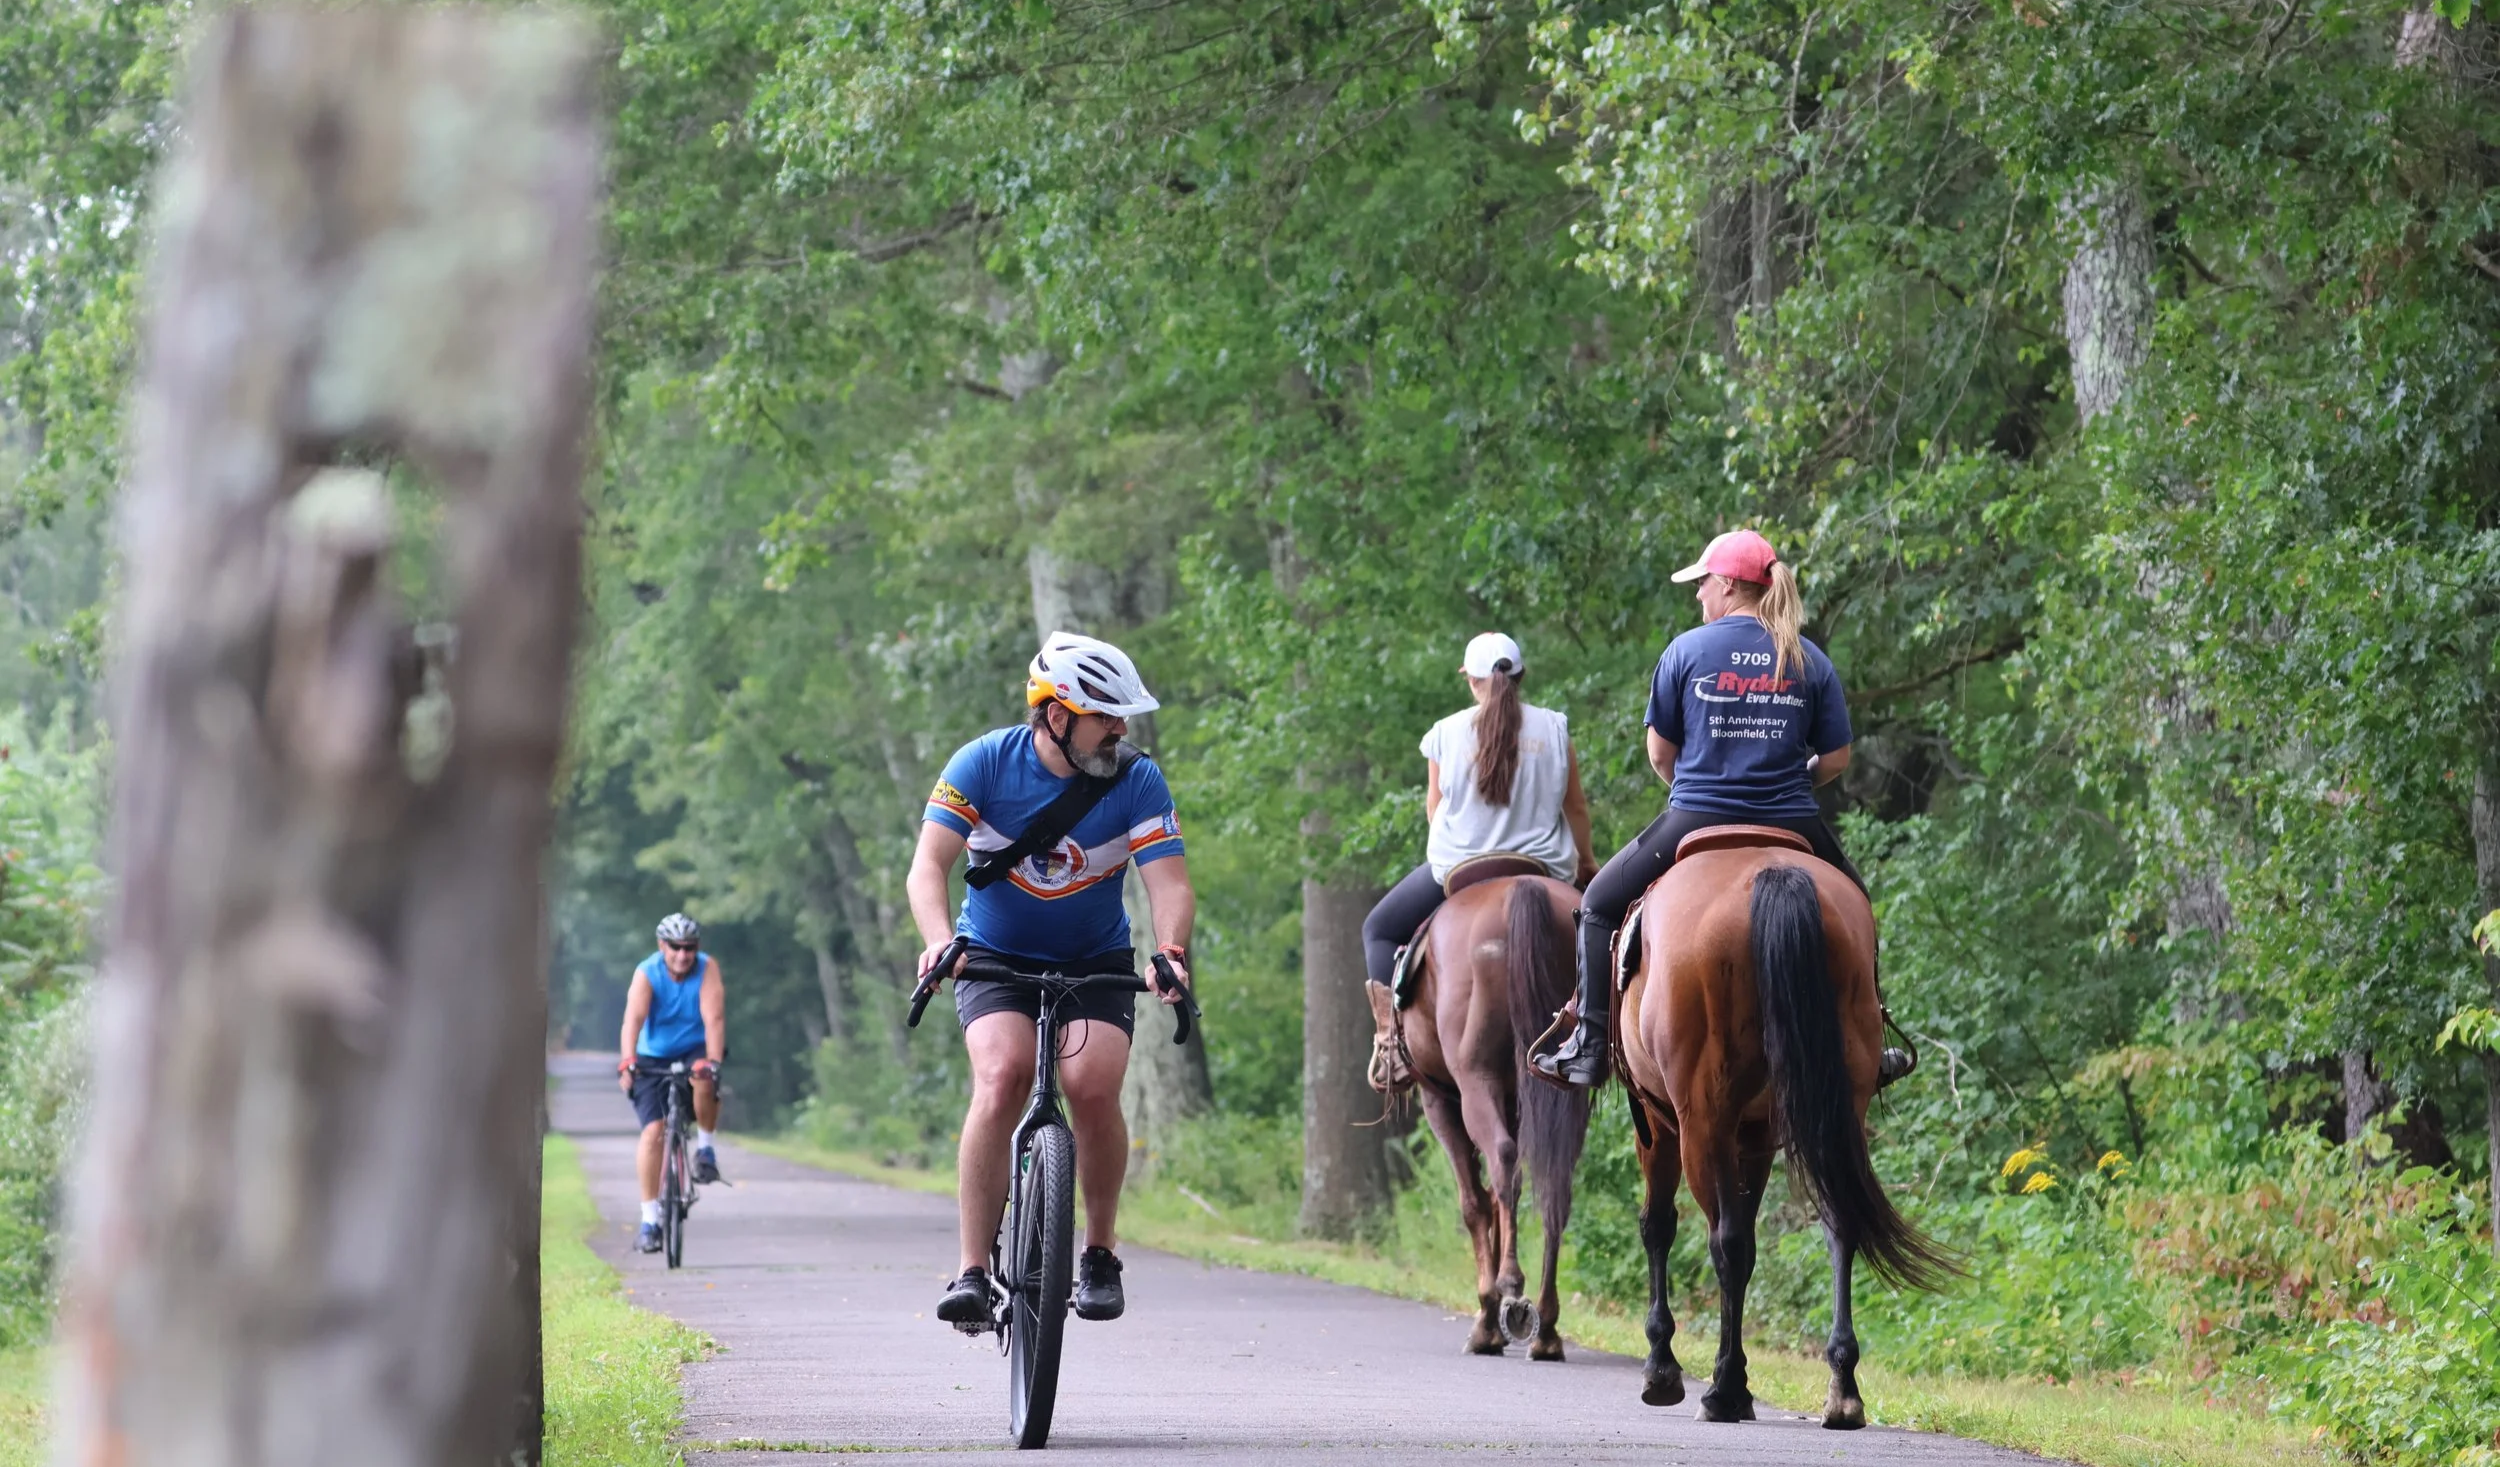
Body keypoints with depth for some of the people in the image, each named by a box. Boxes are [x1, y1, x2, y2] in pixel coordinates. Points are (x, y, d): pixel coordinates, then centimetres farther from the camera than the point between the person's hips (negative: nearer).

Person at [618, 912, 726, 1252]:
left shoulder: (708, 968, -16)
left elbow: (713, 1016, -27)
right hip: (653, 1057, 0)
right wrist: (626, 1063, -47)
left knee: (705, 1080, -36)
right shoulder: (647, 974, -17)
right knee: (652, 1131, -15)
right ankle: (650, 1220, -11)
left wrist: (713, 1060, -43)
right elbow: (633, 1019, -31)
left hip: (695, 1050, 0)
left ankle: (705, 1147, -9)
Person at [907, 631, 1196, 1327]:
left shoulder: (1137, 782, -13)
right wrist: (939, 941, -41)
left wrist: (1171, 949, -42)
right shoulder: (984, 763, -15)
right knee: (1002, 1076, -27)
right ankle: (973, 1270, -24)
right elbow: (929, 864, -21)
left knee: (1093, 1087, -24)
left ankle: (1101, 1254, -1)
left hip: (1096, 963, 1)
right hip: (995, 957, -1)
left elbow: (1169, 882, -20)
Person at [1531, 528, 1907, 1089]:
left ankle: (1589, 1046, 9)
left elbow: (1659, 754, 2)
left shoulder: (1687, 650, -2)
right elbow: (1836, 758, 3)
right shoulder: (1810, 660, 4)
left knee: (1600, 904, 17)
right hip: (1791, 826, 2)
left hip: (1696, 820, -2)